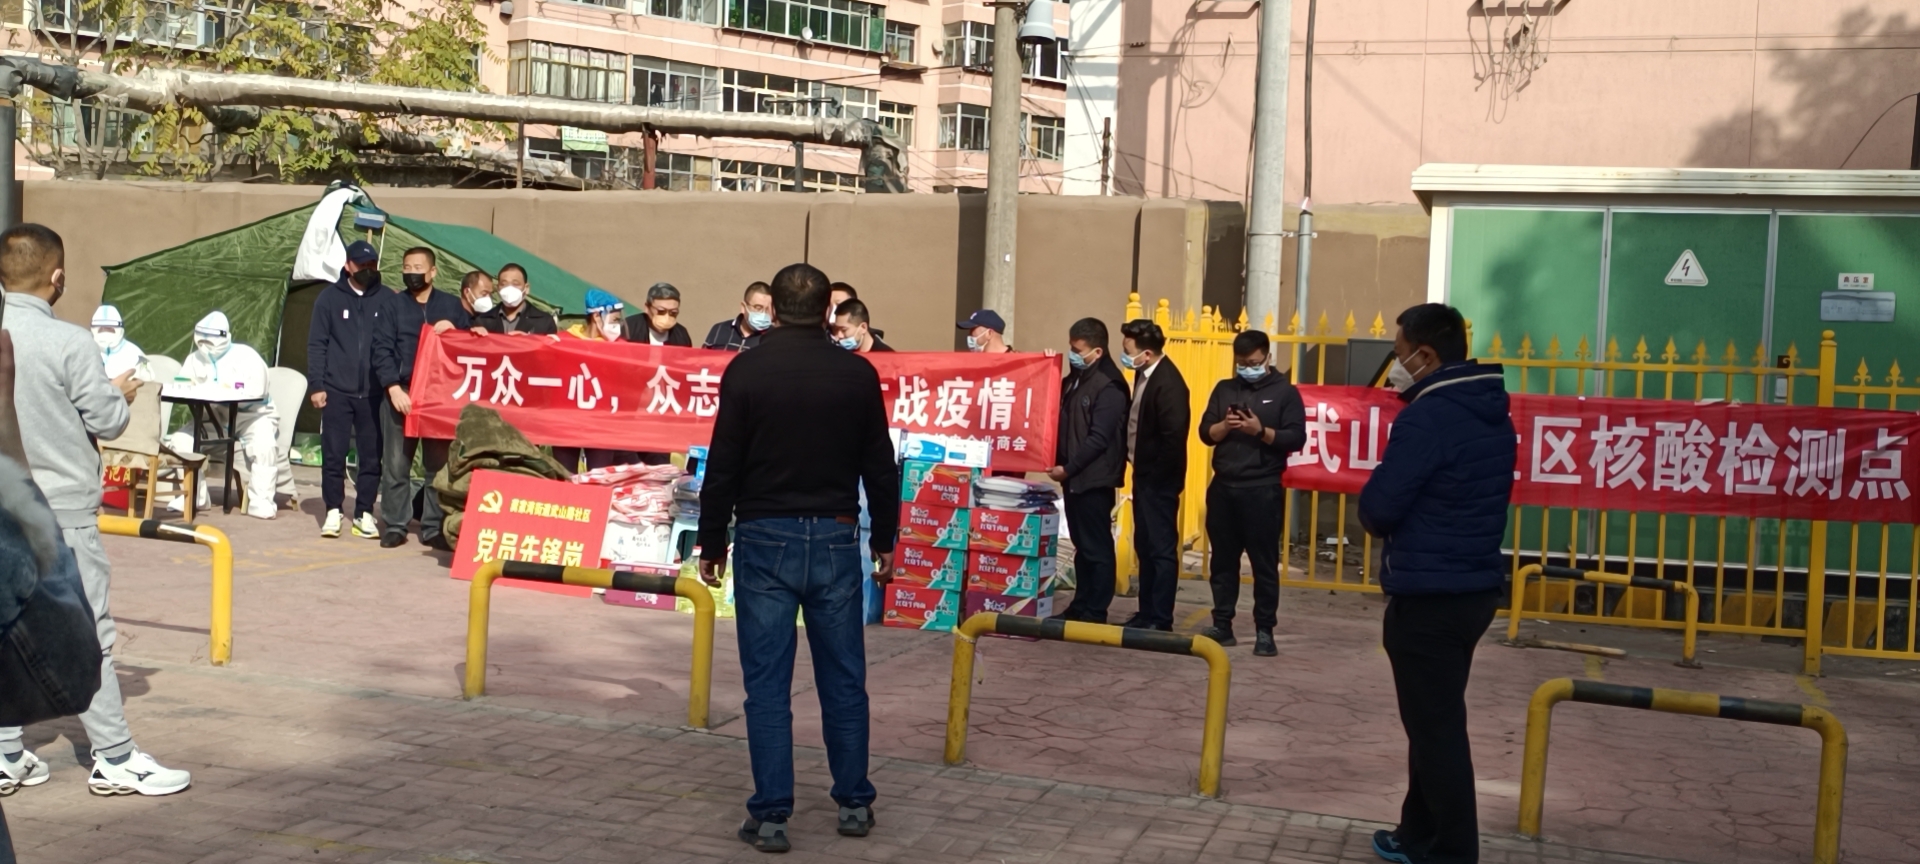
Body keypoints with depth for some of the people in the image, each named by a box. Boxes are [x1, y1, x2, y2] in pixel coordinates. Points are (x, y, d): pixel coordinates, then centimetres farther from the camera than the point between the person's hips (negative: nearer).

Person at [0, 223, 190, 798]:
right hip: (61, 506, -6)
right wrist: (121, 392, 10)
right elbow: (108, 421, -10)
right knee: (87, 633, 0)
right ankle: (115, 759, 5)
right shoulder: (69, 343, -15)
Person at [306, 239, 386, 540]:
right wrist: (316, 385, -3)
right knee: (333, 455, 3)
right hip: (337, 391, 0)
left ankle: (364, 513, 12)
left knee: (372, 456, 3)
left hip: (374, 392, 0)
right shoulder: (330, 298, 5)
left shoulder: (387, 299, 4)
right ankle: (333, 512, 12)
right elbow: (316, 344, 4)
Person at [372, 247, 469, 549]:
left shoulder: (451, 306, 12)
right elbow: (382, 349, 0)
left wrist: (452, 331, -9)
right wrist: (394, 388, -11)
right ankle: (394, 526, 9)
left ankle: (434, 528, 8)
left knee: (438, 465, 2)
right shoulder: (393, 304, 7)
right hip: (400, 394, -1)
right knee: (396, 465, 1)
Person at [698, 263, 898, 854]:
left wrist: (711, 544, 4)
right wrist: (885, 541, 15)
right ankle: (855, 803, 21)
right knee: (844, 679, 12)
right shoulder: (858, 374, 0)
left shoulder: (746, 372, -5)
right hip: (834, 539, 2)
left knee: (768, 684, 3)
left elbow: (722, 467, -5)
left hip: (765, 539, -2)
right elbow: (880, 468, 5)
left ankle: (770, 816, 5)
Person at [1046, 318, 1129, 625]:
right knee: (1081, 545, 14)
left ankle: (1095, 613, 3)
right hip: (1074, 476, 9)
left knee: (1097, 547, -2)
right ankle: (1081, 606, 20)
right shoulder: (1073, 380, 13)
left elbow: (1099, 439, -18)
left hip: (1094, 479, -9)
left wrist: (1068, 468, -17)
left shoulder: (1109, 387, -14)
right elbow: (1061, 424, 19)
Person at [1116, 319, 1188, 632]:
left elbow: (1174, 438, -23)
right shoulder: (1144, 374, 7)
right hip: (1143, 474, 10)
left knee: (1162, 549, -2)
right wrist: (1132, 459, 11)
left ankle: (1160, 619, 3)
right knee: (1144, 547, 15)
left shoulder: (1168, 383, -21)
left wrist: (1155, 475, -15)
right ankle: (1146, 613, 23)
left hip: (1159, 479, -10)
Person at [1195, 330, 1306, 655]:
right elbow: (1205, 433, 8)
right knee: (1222, 559, 9)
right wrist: (1224, 426, -13)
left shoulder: (1284, 392, 0)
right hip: (1223, 486, 4)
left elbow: (1296, 438, -6)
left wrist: (1261, 430, -19)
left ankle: (1264, 630, 5)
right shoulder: (1224, 389, 12)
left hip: (1262, 489, -4)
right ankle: (1222, 625, 17)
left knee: (1264, 562, 0)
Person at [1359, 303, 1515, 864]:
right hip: (1476, 585, 9)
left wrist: (1375, 515, 4)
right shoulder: (1495, 415, 10)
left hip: (1428, 596, -9)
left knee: (1435, 727, -1)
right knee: (1437, 721, 18)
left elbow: (1378, 508, -19)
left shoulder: (1427, 417, -19)